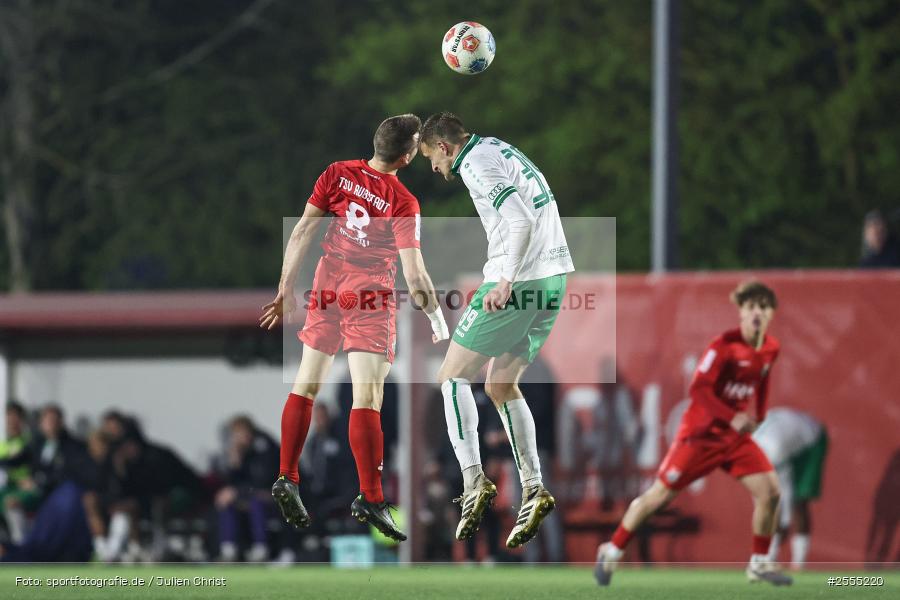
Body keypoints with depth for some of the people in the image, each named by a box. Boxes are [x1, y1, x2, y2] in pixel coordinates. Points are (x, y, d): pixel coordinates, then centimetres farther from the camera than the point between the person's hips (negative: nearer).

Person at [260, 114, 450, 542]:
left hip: (327, 289, 5)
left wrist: (286, 289, 7)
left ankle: (287, 478, 13)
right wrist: (439, 323, -1)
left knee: (306, 385, 16)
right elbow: (414, 274, -13)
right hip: (371, 298, -4)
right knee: (367, 398, -6)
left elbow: (301, 234, 0)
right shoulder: (403, 203, -11)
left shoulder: (338, 174, 0)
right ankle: (370, 498, -9)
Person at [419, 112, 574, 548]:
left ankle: (474, 480, -11)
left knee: (453, 377, 1)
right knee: (500, 386, 15)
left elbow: (520, 220, -23)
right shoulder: (503, 152, 19)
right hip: (553, 280, 9)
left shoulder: (476, 163, -11)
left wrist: (506, 281, -26)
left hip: (518, 284, -9)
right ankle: (533, 489, 5)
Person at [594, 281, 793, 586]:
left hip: (737, 435, 6)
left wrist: (759, 417, 13)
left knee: (770, 491, -8)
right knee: (661, 494, -1)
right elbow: (699, 389, -24)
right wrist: (732, 418, -31)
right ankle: (612, 551, 13)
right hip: (701, 433, -6)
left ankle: (760, 564, 8)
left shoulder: (771, 348, 1)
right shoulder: (724, 346, -20)